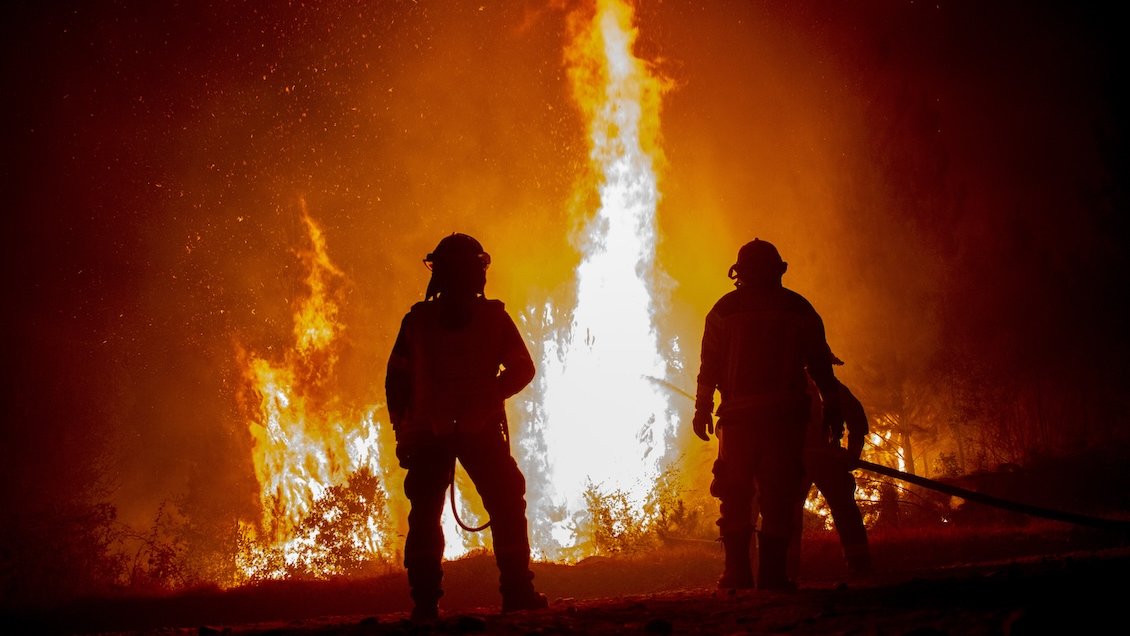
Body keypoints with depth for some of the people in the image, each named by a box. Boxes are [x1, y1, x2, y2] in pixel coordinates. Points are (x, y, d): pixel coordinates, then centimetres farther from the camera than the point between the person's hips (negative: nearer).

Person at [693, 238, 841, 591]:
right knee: (779, 495, 1)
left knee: (735, 496, 4)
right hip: (786, 415, 1)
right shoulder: (799, 309, 9)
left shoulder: (725, 309, 5)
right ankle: (773, 572, -5)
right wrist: (831, 403, 16)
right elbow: (819, 361, 11)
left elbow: (710, 364, 2)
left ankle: (738, 572, -3)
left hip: (740, 416, -1)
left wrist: (702, 409, 5)